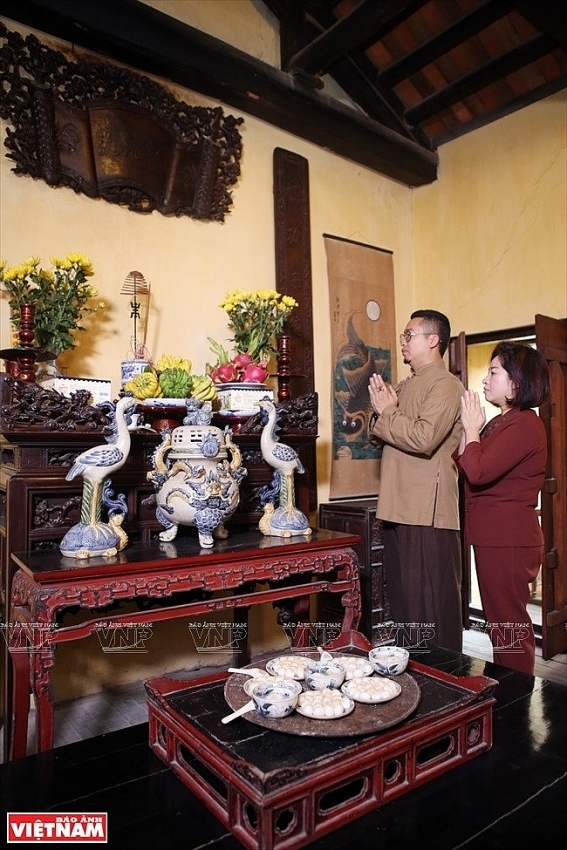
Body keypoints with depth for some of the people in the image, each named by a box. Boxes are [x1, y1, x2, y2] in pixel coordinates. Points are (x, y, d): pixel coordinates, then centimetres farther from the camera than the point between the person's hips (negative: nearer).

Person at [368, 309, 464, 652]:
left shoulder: (446, 384, -10)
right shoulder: (407, 385, 19)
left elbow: (424, 438, -24)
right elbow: (389, 437, 21)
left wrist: (386, 411, -11)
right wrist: (384, 408, 2)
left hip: (428, 513, -9)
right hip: (400, 508, 9)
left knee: (431, 610, -1)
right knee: (403, 602, 18)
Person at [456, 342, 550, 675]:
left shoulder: (524, 425, -16)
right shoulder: (501, 422, 16)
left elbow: (478, 472, -25)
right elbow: (463, 466, 11)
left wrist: (471, 429, -11)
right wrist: (473, 428, 0)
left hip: (509, 541, -10)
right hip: (494, 537, 10)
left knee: (508, 624, 0)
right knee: (502, 622, 18)